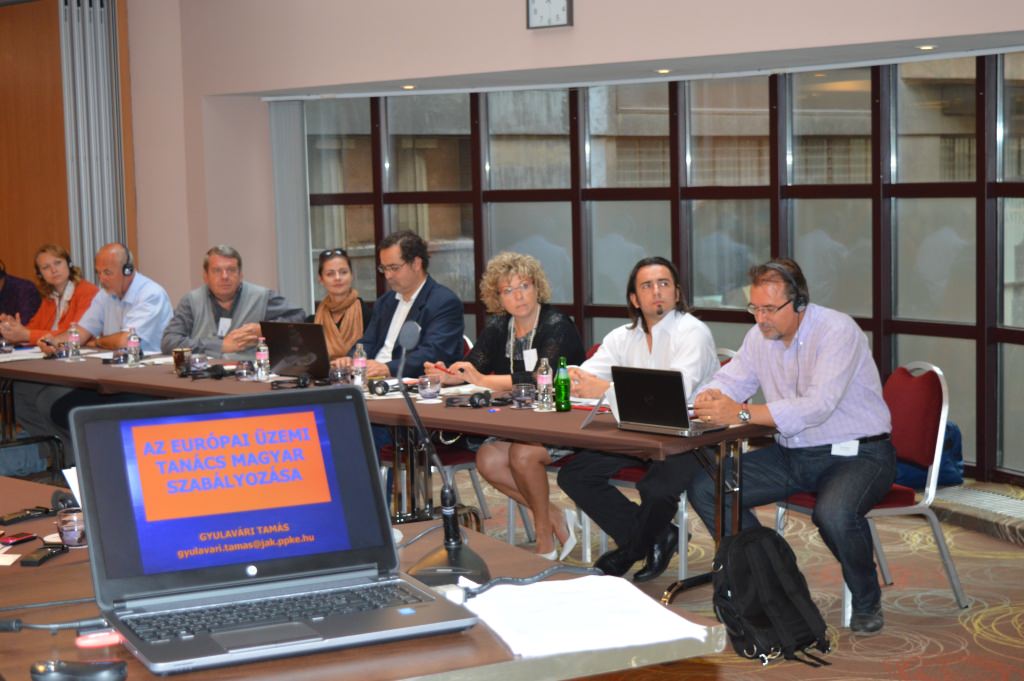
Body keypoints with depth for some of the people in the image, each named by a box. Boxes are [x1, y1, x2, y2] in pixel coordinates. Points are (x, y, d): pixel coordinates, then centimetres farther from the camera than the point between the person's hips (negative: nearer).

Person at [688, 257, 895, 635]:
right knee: (704, 486, -8)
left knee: (833, 513, -38)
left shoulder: (837, 331, -21)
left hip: (856, 454, -7)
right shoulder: (760, 336, 3)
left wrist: (741, 413, -40)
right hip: (792, 454, 7)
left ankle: (867, 602, -7)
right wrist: (709, 398, -20)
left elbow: (817, 406, -32)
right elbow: (729, 381, 7)